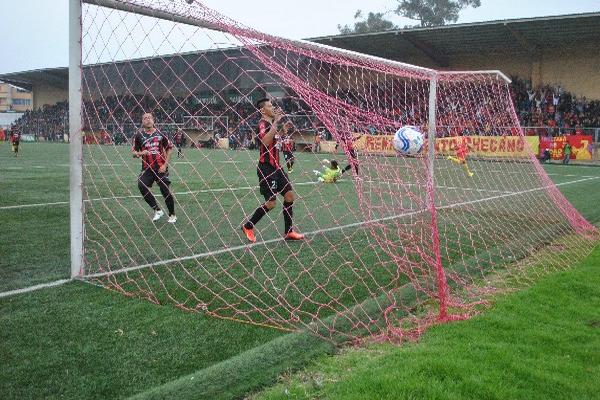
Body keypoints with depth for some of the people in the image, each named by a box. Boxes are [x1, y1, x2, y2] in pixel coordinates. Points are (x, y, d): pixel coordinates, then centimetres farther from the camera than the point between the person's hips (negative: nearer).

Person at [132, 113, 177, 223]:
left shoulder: (160, 134, 4)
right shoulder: (139, 135, 5)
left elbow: (170, 148, 9)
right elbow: (133, 152, 9)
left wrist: (165, 165, 0)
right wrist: (140, 153, -14)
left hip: (161, 168, -1)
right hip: (147, 168, 1)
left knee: (165, 190, -2)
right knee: (141, 185, -21)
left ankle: (172, 215, 19)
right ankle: (157, 210, -5)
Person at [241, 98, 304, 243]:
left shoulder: (271, 124, 16)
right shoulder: (262, 124, -13)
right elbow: (265, 141, -35)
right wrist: (275, 122, -33)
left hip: (276, 167, 9)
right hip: (266, 169, -9)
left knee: (289, 195, 6)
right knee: (271, 203, -8)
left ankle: (288, 232, 13)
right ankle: (248, 227, 11)